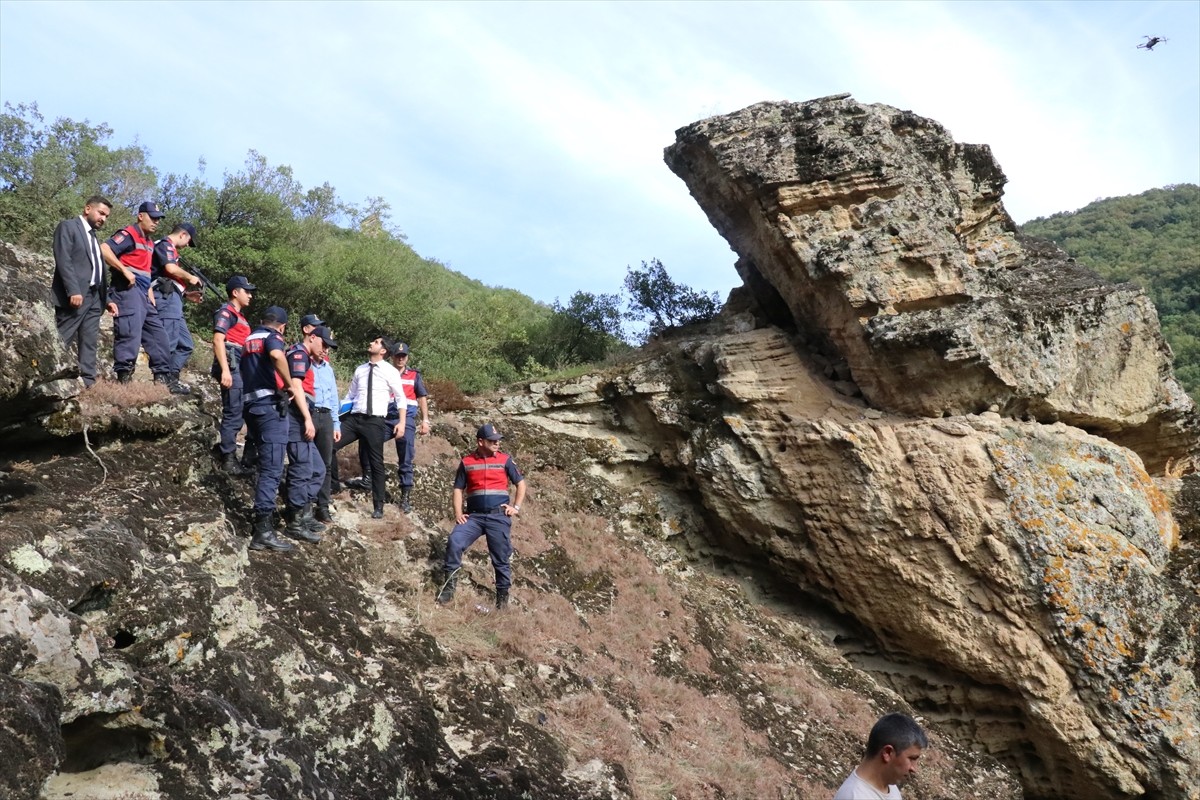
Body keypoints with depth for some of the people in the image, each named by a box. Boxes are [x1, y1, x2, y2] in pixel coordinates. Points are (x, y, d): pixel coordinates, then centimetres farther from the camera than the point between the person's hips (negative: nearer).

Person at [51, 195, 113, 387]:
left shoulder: (94, 237, 24)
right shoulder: (68, 226, 1)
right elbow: (63, 260, -12)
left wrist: (107, 298, 11)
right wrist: (73, 291, -21)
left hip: (94, 296, 8)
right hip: (75, 295, -8)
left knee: (90, 343, 3)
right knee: (61, 342, -8)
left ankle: (88, 383, 2)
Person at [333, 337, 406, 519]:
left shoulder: (390, 372, -1)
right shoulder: (360, 369, 13)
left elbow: (401, 398, 4)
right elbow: (349, 396, 19)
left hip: (375, 421, -4)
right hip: (353, 418, 4)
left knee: (376, 463, 2)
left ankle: (378, 507, 10)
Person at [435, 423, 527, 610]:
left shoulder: (505, 460, 6)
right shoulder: (467, 462, 8)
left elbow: (520, 483, 13)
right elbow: (458, 489, 10)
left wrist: (516, 507, 2)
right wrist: (458, 513, -3)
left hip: (499, 516, 0)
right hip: (474, 515, 0)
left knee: (501, 558, 2)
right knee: (454, 542, -20)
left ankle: (503, 595, 15)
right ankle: (449, 584, -9)